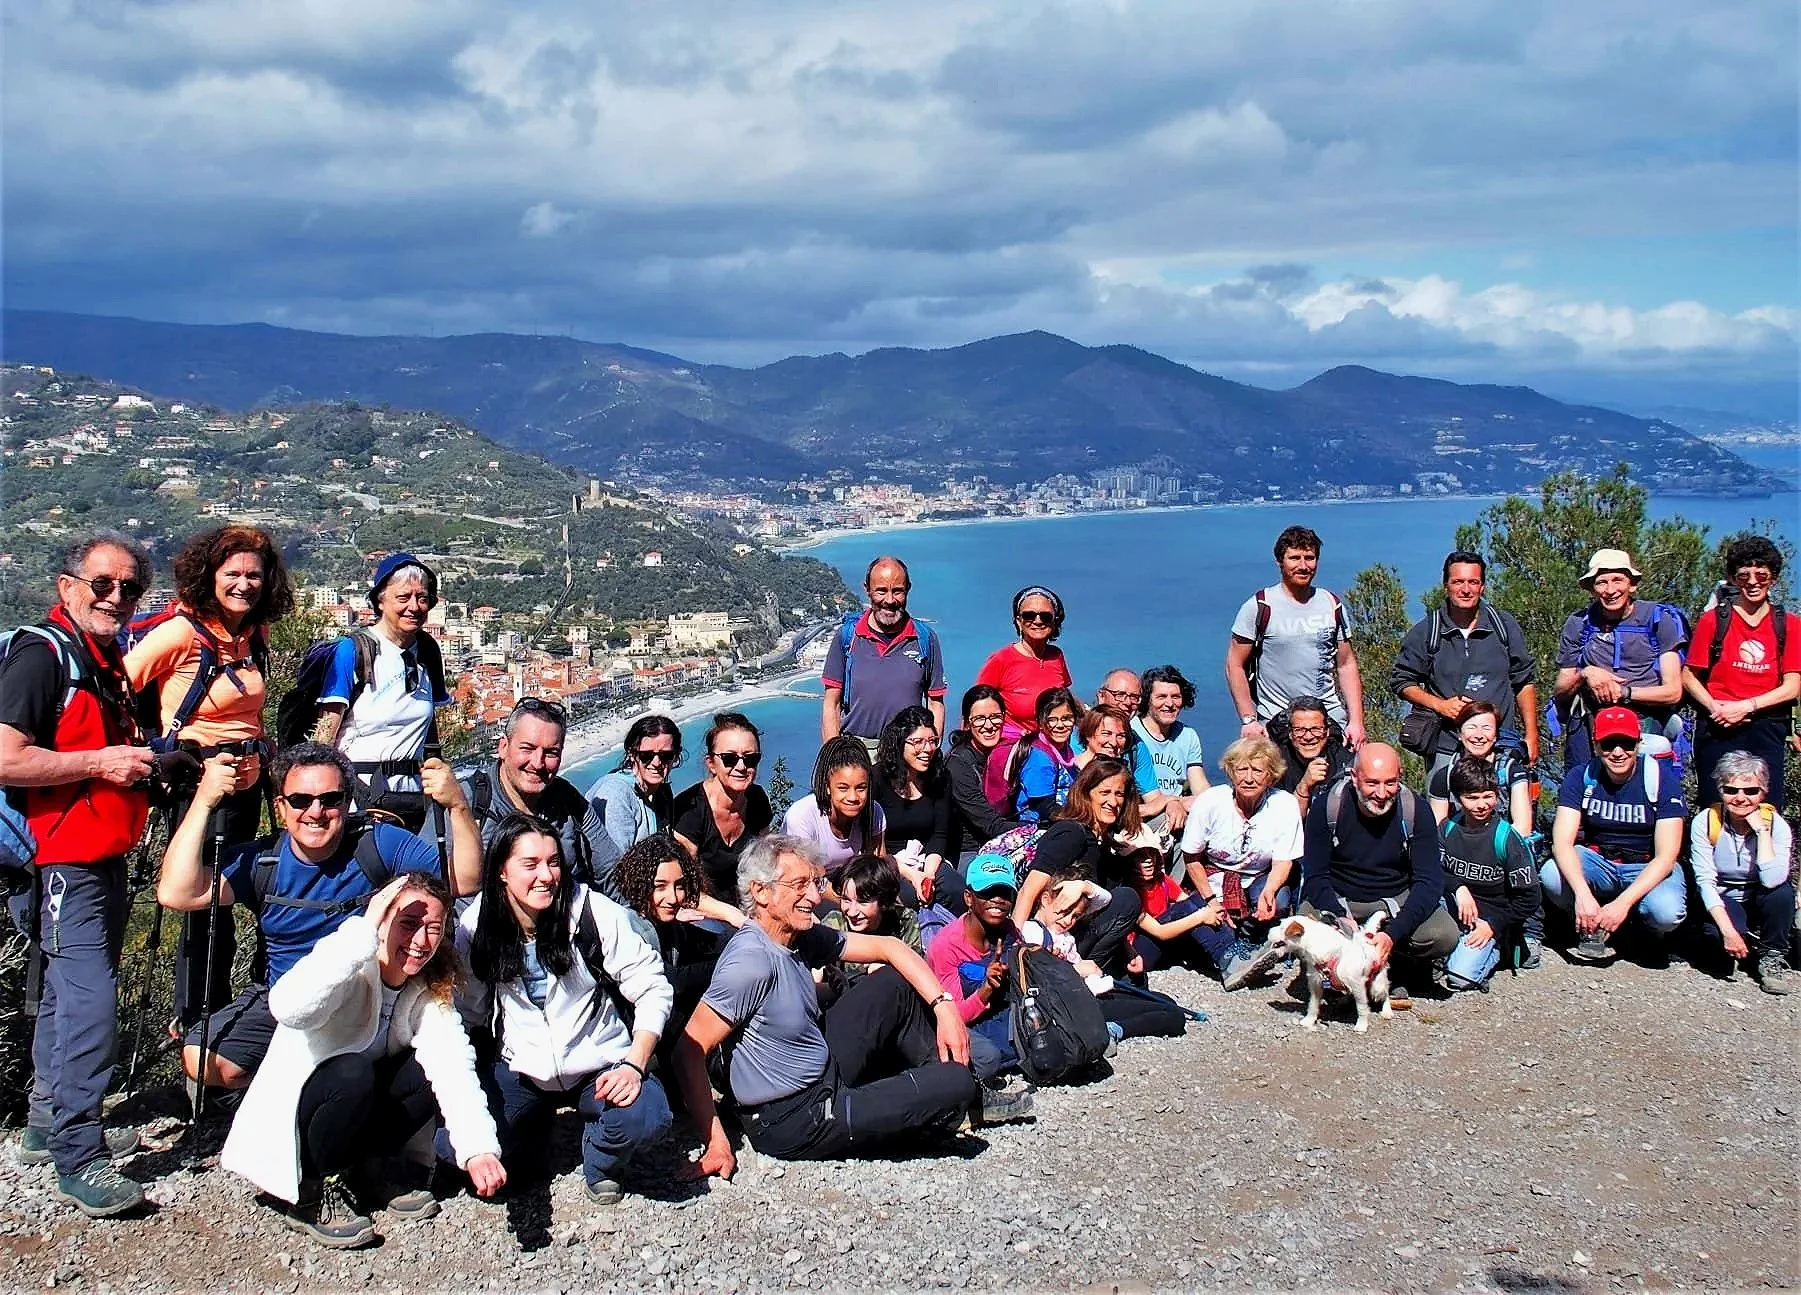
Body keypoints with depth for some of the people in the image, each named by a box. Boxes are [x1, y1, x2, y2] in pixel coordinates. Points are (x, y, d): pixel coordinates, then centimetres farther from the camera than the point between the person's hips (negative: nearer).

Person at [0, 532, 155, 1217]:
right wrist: (100, 763, -21)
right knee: (88, 1006, -12)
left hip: (103, 861, 10)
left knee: (69, 999, 18)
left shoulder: (107, 658, 13)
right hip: (64, 864, -10)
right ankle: (78, 1160, -7)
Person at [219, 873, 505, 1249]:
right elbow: (289, 1009, -46)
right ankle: (312, 1194, -11)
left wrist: (478, 1147, -39)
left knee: (433, 1068, -20)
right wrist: (363, 931, -46)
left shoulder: (433, 991, -7)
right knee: (353, 1073, -34)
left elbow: (454, 1067, -23)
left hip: (360, 1113, 5)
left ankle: (381, 1168, 1)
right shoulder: (351, 970, -23)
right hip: (291, 1118, -5)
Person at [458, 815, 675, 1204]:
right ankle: (535, 1129, 20)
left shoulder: (597, 913, -16)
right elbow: (468, 1012, 7)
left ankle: (599, 1165, 6)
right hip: (521, 1069, 3)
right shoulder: (477, 926, -6)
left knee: (645, 1118, -32)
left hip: (599, 1065, -3)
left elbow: (653, 989, -12)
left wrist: (635, 1064, -23)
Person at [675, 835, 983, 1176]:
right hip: (791, 1123, -9)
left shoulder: (803, 937, 0)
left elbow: (888, 947, 8)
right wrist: (716, 1142, -28)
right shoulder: (751, 960, -26)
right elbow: (689, 1052, -27)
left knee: (896, 985, 12)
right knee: (955, 1084, -15)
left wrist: (943, 1005, -3)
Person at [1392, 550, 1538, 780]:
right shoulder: (1425, 632, 2)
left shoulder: (1505, 626, 7)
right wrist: (1438, 704, -7)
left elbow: (1525, 682, 12)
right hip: (1444, 751, -1)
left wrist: (1531, 737, 8)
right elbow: (1400, 681, 8)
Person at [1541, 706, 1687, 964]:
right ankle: (1592, 927, 0)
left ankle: (1652, 932, 5)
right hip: (1597, 860, 2)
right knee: (1551, 877, -30)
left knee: (1666, 913, -34)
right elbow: (1562, 842, -19)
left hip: (1648, 867, -1)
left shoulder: (1661, 779, -15)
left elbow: (1665, 857, -19)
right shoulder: (1581, 777, -10)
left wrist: (1622, 903, -32)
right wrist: (1582, 894, -37)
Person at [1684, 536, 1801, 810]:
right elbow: (1688, 676, 5)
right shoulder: (1713, 620, 4)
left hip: (1766, 731, 1)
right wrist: (1714, 707, -12)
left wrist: (1746, 706, -10)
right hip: (1718, 729, -1)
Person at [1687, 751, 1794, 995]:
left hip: (1761, 903, 1)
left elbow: (1772, 880, -31)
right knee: (1717, 936, -34)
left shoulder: (1776, 825, -14)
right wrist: (1728, 930, -31)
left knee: (1782, 891, -33)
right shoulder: (1705, 822, -14)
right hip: (1722, 902, -1)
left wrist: (1762, 830, -28)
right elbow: (1705, 882, -19)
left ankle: (1773, 956, -8)